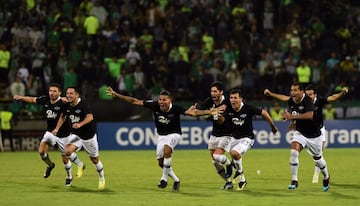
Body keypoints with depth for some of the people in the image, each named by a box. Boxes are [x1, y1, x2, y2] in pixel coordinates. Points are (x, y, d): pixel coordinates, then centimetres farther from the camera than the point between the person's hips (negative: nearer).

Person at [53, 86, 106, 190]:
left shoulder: (83, 105, -23)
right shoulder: (67, 106, -4)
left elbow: (90, 117, -40)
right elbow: (63, 116, 17)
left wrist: (80, 124, -56)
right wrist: (57, 128, 9)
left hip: (89, 135, -5)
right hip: (75, 134, 5)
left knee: (94, 159, 6)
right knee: (67, 151, -20)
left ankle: (102, 179, 31)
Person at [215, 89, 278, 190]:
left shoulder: (248, 109, -19)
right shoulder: (229, 110, -7)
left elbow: (263, 112, -10)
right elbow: (221, 121, -13)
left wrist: (273, 126, -2)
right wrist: (219, 115, -35)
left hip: (247, 139, -6)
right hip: (234, 138, 6)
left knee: (235, 153, -29)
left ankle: (240, 171, -1)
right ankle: (242, 180, 36)